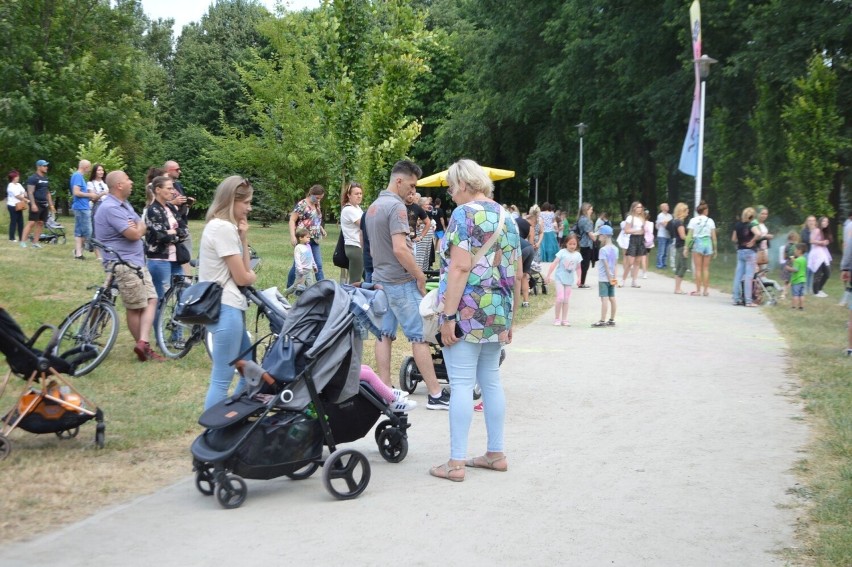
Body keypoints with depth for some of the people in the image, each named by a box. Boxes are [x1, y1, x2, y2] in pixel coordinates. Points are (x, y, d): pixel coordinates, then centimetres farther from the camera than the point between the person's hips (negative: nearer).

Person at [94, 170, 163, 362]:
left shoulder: (125, 205, 15)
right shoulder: (110, 208, -18)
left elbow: (142, 228, 16)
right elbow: (134, 234, -20)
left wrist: (138, 227, -6)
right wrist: (138, 226, 1)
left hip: (138, 262, 9)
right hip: (123, 264, -9)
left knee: (151, 300, 2)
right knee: (135, 308, -4)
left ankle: (142, 343, 0)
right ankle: (143, 346, 3)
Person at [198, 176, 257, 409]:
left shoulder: (223, 226, 16)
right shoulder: (224, 228, -15)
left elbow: (244, 268, 14)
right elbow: (242, 278, -14)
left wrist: (244, 236, 4)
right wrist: (252, 276, 8)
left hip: (227, 306, 11)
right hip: (226, 309, -11)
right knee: (222, 379, -9)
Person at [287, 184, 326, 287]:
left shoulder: (317, 205, 12)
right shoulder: (302, 205, -10)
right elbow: (292, 220, -12)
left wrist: (321, 229, 9)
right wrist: (293, 237, -21)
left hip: (314, 240, 7)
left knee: (318, 265, 3)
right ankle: (289, 287, 15)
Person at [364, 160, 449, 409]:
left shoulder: (373, 207, 13)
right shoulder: (396, 206, -17)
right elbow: (399, 249, -24)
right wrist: (420, 276, -15)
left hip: (380, 279, 9)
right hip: (401, 281, -9)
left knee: (385, 335, 9)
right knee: (420, 337, -5)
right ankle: (436, 395, -2)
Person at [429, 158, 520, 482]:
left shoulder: (465, 214, -10)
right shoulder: (506, 217, 13)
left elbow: (460, 268, -19)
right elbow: (516, 273, 14)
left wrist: (449, 316, -18)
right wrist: (509, 317, 20)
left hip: (468, 313, -8)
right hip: (497, 314, 8)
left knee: (461, 385, -5)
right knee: (491, 381, 14)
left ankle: (456, 463, -2)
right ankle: (496, 453, 21)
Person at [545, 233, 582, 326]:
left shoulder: (578, 255, 2)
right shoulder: (562, 252, -9)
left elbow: (578, 268, 10)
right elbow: (554, 264, -10)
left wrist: (579, 278, 1)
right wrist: (549, 275, -13)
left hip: (569, 280, 4)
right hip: (560, 278, -4)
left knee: (566, 300, 9)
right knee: (560, 298, -11)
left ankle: (564, 320, 15)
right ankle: (557, 319, 1)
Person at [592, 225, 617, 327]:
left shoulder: (603, 250, -15)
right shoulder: (615, 249, 8)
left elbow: (606, 265, -17)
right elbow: (616, 264, 8)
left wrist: (609, 278, -13)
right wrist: (614, 276, 9)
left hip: (604, 278, -8)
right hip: (612, 278, 8)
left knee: (604, 298, -9)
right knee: (612, 298, 10)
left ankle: (602, 321, -10)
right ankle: (612, 320, 16)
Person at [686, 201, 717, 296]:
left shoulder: (693, 220, -1)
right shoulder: (710, 221, 2)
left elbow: (689, 235, -5)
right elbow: (713, 237, 2)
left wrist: (686, 247, -2)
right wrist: (715, 249, 10)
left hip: (697, 243, -1)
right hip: (708, 243, 2)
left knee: (698, 268, 1)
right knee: (706, 268, 8)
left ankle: (698, 290, 1)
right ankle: (706, 289, 10)